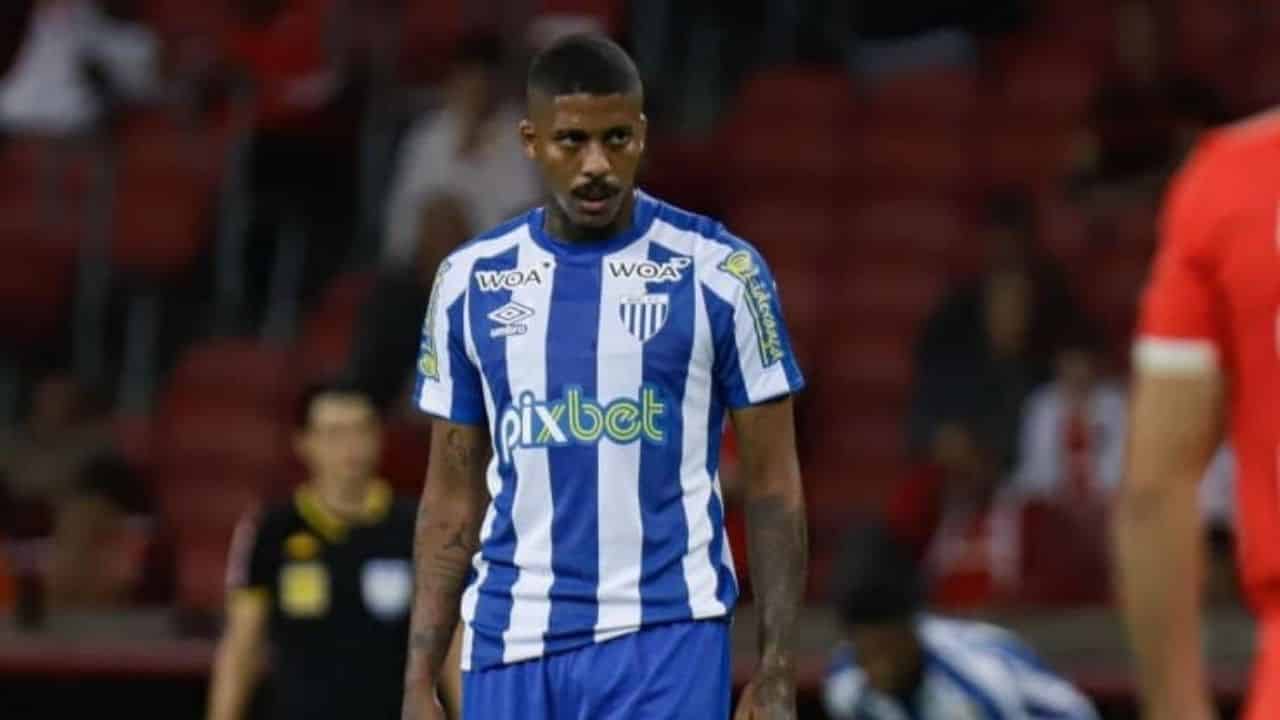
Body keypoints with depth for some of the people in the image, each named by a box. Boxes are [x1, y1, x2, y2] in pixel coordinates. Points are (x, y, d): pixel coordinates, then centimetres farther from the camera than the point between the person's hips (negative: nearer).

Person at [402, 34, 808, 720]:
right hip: (510, 646, 4)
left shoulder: (719, 272, -2)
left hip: (666, 644, -4)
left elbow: (771, 485, 0)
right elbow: (453, 497, 12)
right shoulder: (471, 280, 7)